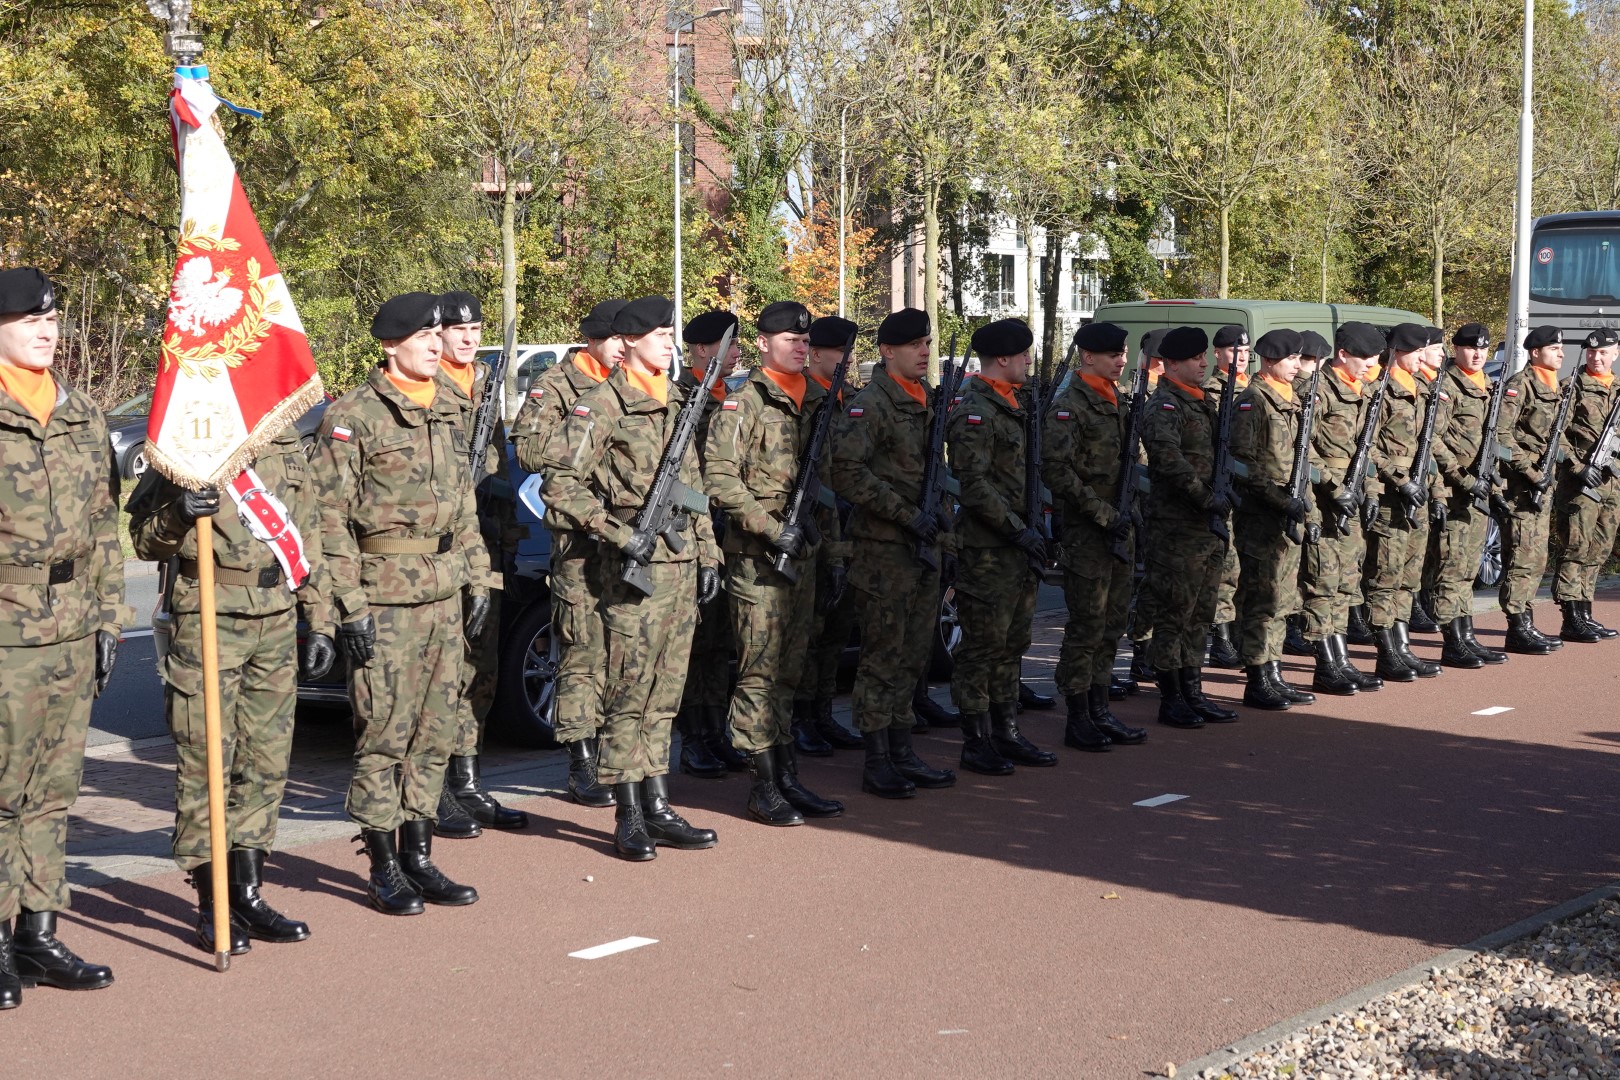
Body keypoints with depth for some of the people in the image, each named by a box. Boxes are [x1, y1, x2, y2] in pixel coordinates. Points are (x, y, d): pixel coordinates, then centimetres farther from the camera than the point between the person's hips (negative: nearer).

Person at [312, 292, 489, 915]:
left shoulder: (447, 413, 14)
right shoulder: (353, 416, -8)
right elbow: (330, 517, -11)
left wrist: (478, 582, 14)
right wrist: (350, 605, -15)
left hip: (444, 596, 7)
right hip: (385, 598, -7)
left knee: (436, 731, 10)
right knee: (385, 734, -2)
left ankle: (418, 857, 19)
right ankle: (384, 870, 6)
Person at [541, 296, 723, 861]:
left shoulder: (678, 402, 16)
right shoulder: (603, 403, -7)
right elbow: (560, 481, -13)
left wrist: (707, 555, 16)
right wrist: (618, 533, -17)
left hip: (682, 560, 7)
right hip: (636, 565, -7)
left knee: (664, 694, 11)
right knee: (628, 693, -3)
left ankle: (657, 808, 17)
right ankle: (629, 819, 3)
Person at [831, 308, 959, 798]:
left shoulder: (929, 404, 15)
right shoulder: (869, 405, -12)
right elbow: (847, 472, -22)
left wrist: (945, 537, 16)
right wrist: (908, 515, -21)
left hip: (924, 551, 8)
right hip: (883, 552, -8)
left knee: (913, 655, 12)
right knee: (883, 656, -3)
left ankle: (902, 752, 20)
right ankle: (877, 762, 3)